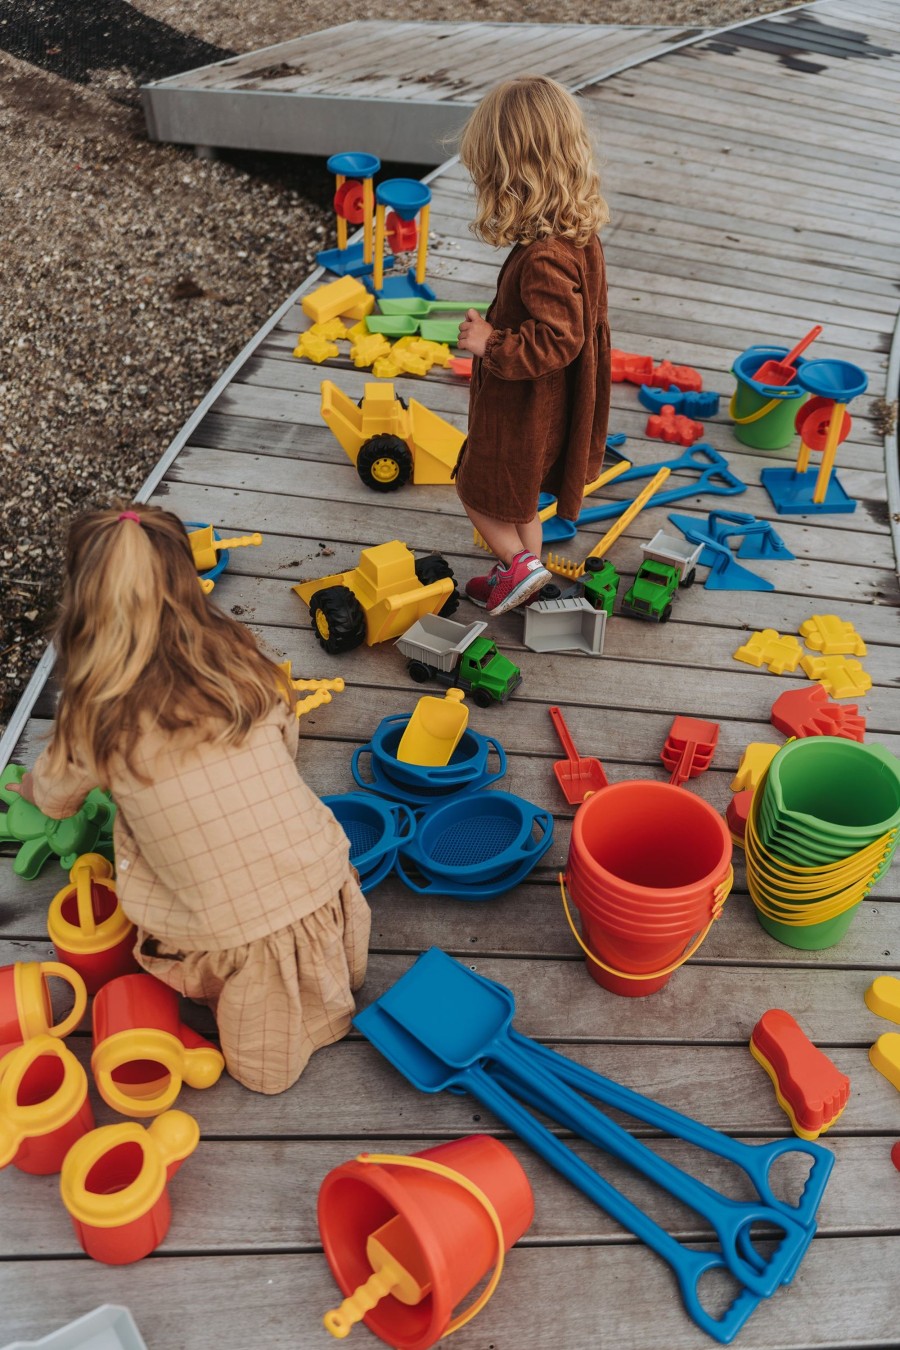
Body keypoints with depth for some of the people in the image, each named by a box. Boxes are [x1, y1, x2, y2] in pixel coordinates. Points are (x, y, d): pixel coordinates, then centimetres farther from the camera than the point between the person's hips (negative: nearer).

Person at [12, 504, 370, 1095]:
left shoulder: (96, 717, -9)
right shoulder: (242, 660, -3)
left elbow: (53, 800, 14)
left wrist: (29, 784, 37)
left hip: (231, 936, -3)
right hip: (323, 887, 3)